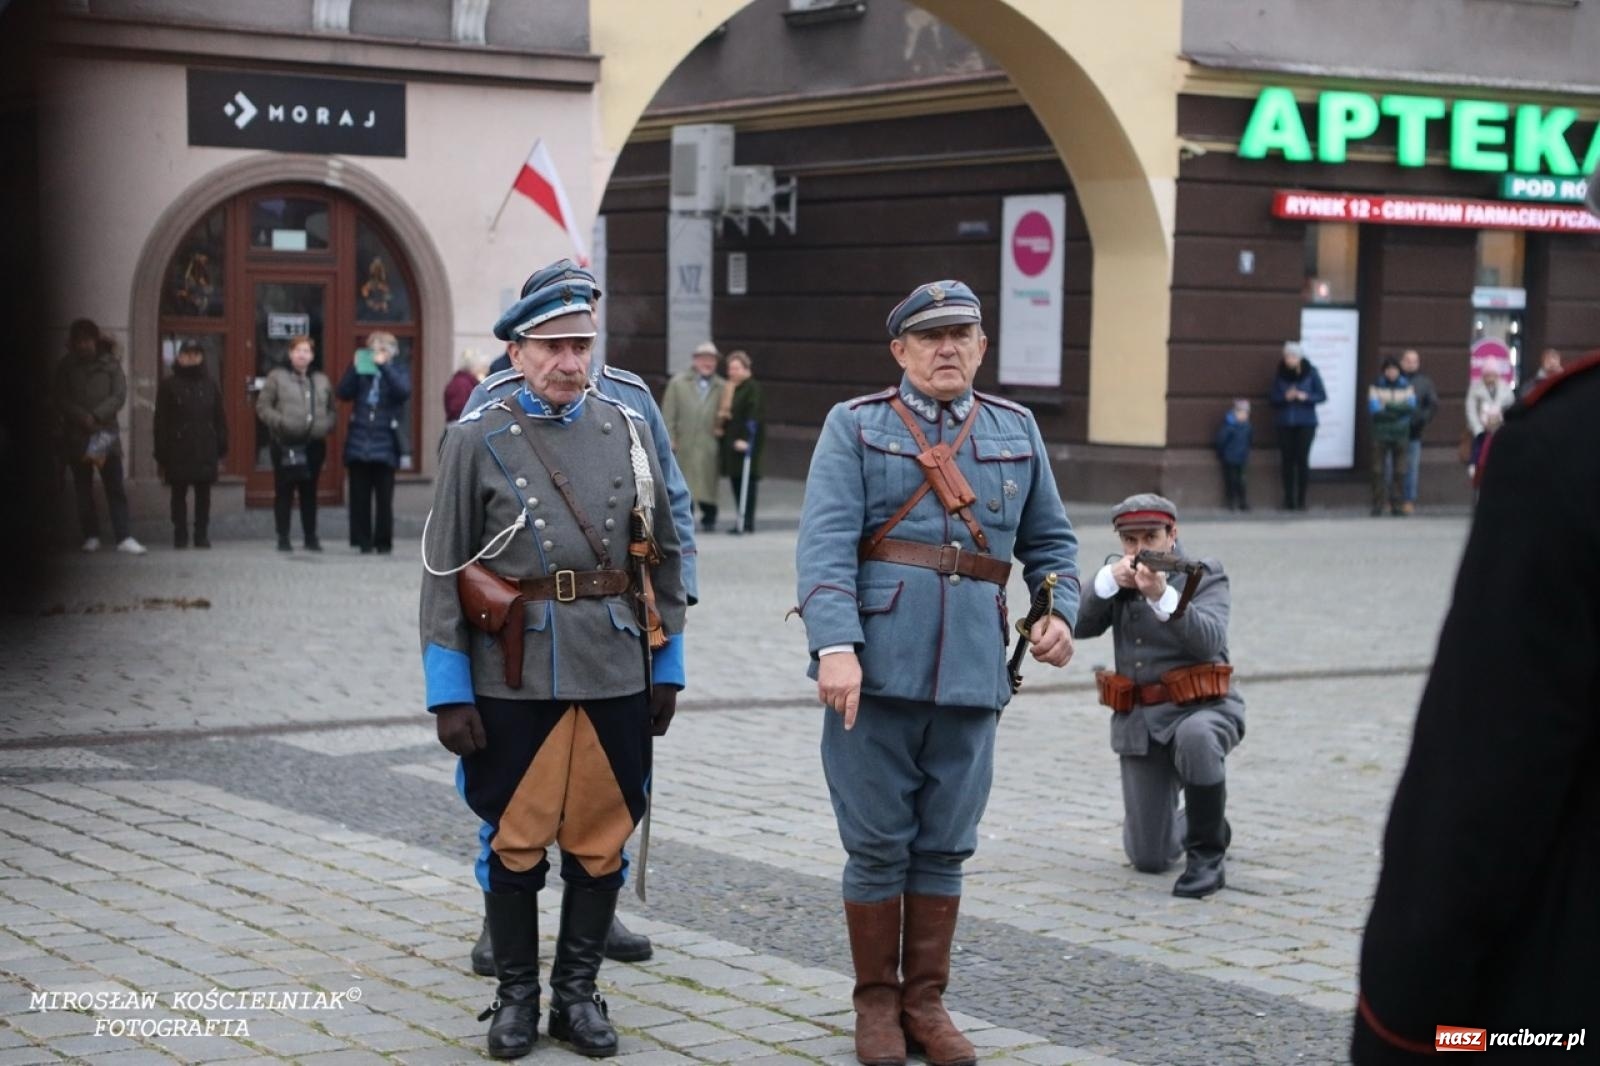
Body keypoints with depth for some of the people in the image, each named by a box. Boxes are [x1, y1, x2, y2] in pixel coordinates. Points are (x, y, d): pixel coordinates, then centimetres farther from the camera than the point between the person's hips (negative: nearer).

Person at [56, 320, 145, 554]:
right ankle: (91, 536, 14)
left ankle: (124, 537, -11)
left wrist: (96, 415, -14)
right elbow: (61, 400, 2)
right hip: (76, 435, 2)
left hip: (106, 432, -1)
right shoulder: (67, 367, 6)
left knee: (115, 488, -7)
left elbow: (119, 396, -3)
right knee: (83, 489, 6)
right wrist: (82, 417, -14)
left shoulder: (110, 364, 3)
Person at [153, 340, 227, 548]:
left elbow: (219, 418, 10)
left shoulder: (210, 385, 11)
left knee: (203, 494, 4)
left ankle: (202, 535, 10)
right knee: (179, 494, 2)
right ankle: (180, 536, 7)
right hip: (178, 450, -2)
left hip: (205, 451, 2)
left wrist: (221, 446, 2)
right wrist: (162, 453, -5)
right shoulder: (168, 385, 4)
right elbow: (161, 421, 1)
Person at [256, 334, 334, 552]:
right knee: (284, 492, -1)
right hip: (285, 444, -3)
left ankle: (311, 537, 15)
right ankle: (283, 538, 6)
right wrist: (279, 422, -15)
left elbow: (331, 409, 17)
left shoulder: (321, 380, 13)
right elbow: (262, 406, -1)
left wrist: (327, 425, -3)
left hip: (314, 444, 3)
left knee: (309, 493, 8)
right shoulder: (277, 377, 1)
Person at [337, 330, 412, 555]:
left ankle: (384, 542, 7)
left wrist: (384, 366, -15)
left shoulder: (398, 372, 7)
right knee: (360, 497, 2)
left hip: (385, 443, -2)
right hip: (359, 442, 2)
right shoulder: (362, 372, 13)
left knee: (384, 498, -1)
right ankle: (363, 541, 8)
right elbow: (344, 393, 0)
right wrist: (355, 368, -8)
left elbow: (403, 392, -14)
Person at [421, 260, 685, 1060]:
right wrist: (449, 692, -7)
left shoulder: (626, 431, 7)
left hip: (616, 676, 3)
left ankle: (578, 992, 22)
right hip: (515, 678, -2)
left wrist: (667, 668, 9)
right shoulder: (478, 440, -2)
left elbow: (664, 558, 11)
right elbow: (444, 573, -3)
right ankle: (515, 996, 21)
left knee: (601, 842, 8)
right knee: (516, 844, 7)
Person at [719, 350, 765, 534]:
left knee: (747, 482, -6)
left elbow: (753, 417, -16)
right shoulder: (730, 388, 16)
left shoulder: (752, 388, -9)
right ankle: (740, 520, 13)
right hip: (731, 441, 8)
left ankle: (746, 521, -6)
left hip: (745, 442, -8)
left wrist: (746, 439, -22)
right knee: (735, 479, 9)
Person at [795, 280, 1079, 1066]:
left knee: (944, 848, 10)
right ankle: (876, 1002, 18)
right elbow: (825, 542, -10)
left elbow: (1051, 542, 18)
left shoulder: (1017, 431, 13)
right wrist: (835, 645, -22)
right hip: (875, 671, -3)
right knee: (877, 846, 5)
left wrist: (1059, 611, -1)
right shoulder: (854, 426, 1)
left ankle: (925, 1001, 21)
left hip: (972, 675, 3)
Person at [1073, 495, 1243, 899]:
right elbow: (1079, 626, -4)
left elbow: (1210, 641, -19)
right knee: (1149, 859, 0)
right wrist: (1108, 581, -18)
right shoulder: (1117, 577, 11)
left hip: (1201, 708, -3)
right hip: (1138, 719, 4)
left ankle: (1208, 854, -22)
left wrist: (1162, 596, -33)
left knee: (1195, 737, -43)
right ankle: (1188, 824, 37)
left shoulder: (1204, 574, -1)